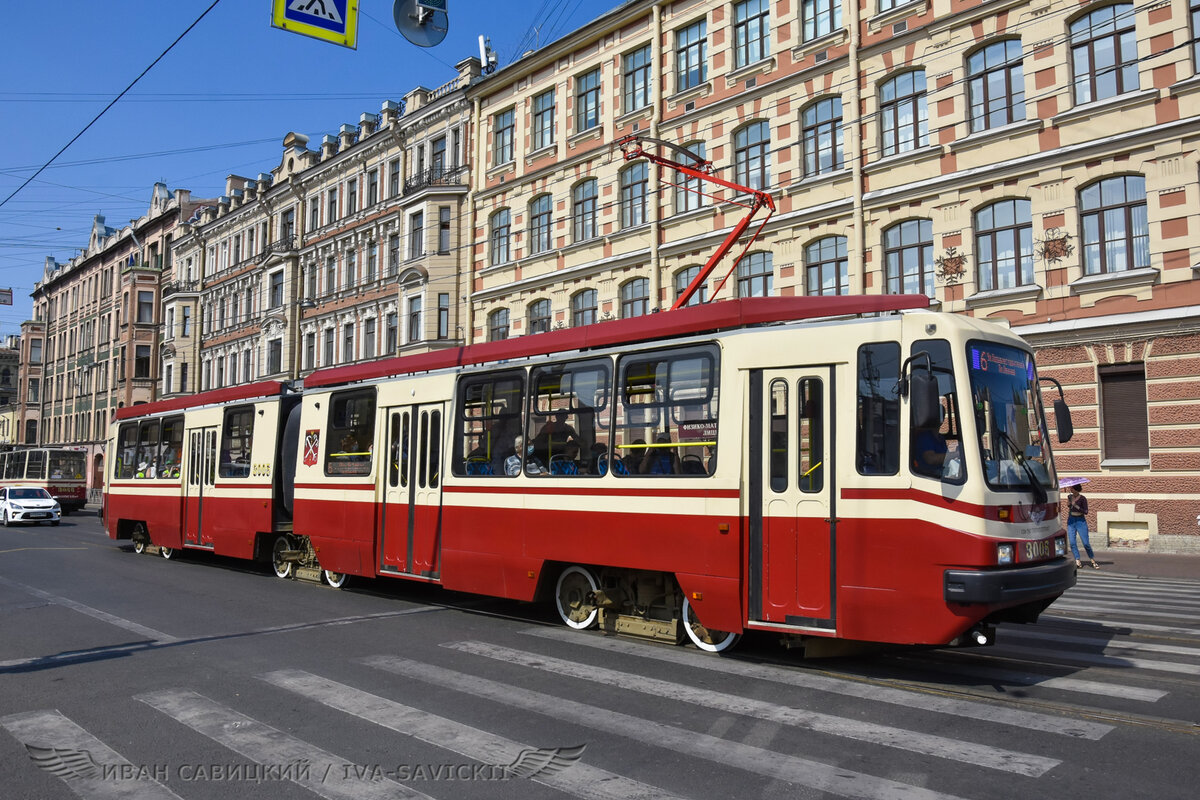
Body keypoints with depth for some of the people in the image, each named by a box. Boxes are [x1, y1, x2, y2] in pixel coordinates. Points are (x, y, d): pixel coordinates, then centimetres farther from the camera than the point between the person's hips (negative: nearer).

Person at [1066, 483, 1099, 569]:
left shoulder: (1082, 498, -9)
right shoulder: (1069, 497, 7)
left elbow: (1086, 512, -14)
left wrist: (1076, 506, -19)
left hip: (1081, 521, -5)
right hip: (1071, 521, 5)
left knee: (1086, 543, -4)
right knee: (1072, 543, -5)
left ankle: (1093, 561, 11)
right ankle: (1077, 562, 0)